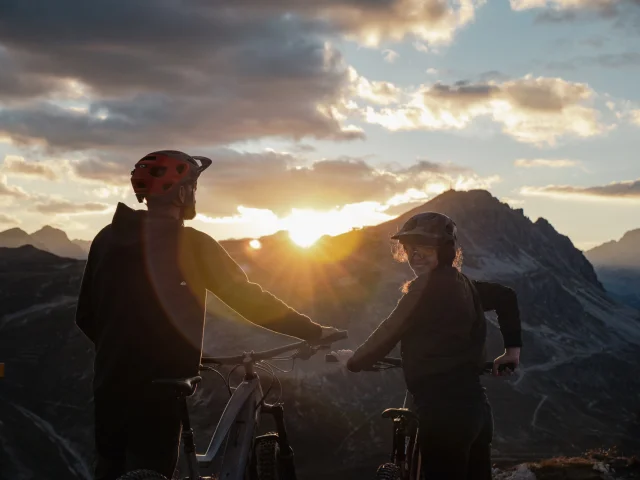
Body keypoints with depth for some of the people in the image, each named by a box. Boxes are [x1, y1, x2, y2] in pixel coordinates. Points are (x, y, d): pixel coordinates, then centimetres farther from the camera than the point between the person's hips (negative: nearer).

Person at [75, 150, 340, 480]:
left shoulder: (107, 238, 5)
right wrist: (313, 332, -3)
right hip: (156, 393, -5)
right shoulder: (191, 244, -11)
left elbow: (86, 317, 11)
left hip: (109, 387, 5)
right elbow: (248, 300, -11)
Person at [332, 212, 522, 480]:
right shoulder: (462, 284, 13)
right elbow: (506, 296, 25)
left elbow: (388, 334, -12)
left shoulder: (429, 286, -12)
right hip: (474, 406, 9)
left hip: (444, 411, -9)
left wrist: (353, 361, 4)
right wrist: (513, 349, 29)